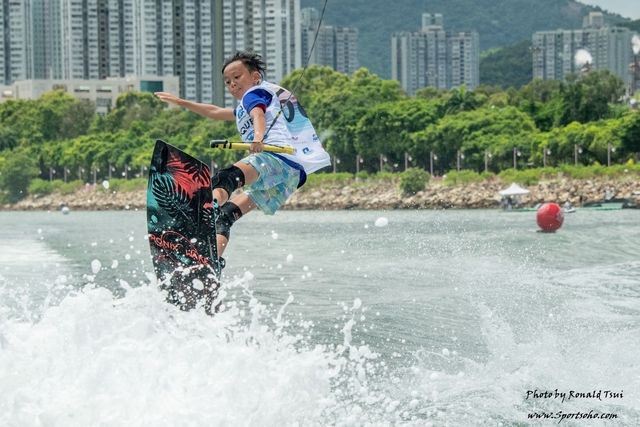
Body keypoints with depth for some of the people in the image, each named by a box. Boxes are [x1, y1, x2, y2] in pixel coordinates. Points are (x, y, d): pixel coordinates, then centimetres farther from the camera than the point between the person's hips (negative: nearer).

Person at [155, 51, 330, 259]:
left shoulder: (254, 93, 14)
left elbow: (259, 115, -9)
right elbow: (216, 112, 54)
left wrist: (258, 138, -30)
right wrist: (180, 102, 59)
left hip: (278, 156, -10)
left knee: (225, 179, -34)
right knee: (228, 212, 5)